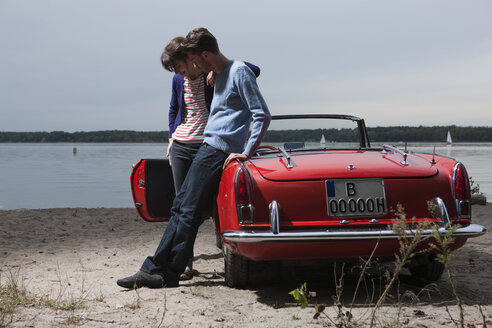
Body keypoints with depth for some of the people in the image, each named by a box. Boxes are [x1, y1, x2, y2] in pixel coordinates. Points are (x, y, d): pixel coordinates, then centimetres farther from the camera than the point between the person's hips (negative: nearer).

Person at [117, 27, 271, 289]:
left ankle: (168, 273, -3)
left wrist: (246, 153, -17)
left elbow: (263, 115, -13)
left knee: (189, 213, -9)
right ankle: (154, 268, 7)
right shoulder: (220, 75, 20)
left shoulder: (240, 72, -9)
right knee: (179, 208, 6)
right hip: (209, 148, 10)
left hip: (218, 151, -10)